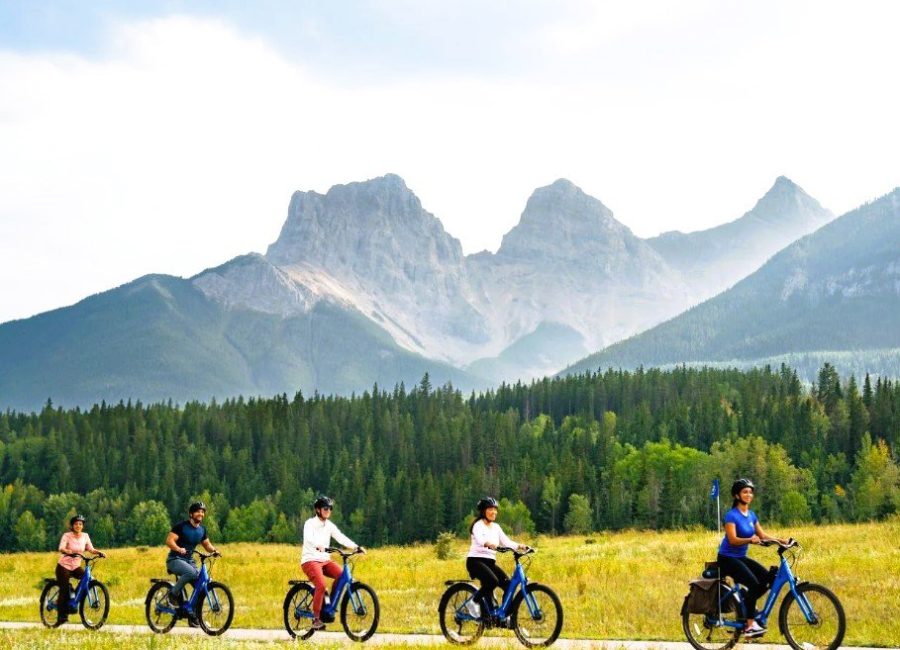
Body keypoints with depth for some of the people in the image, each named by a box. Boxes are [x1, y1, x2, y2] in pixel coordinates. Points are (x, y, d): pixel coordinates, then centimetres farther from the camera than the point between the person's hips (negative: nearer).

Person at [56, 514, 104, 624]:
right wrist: (69, 552, -47)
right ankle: (62, 615, 3)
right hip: (64, 566, -4)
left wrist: (99, 553, -22)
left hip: (76, 567, 4)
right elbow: (61, 548, -27)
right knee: (64, 590, -8)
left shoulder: (85, 536, 1)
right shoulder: (67, 535, -12)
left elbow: (91, 549, -2)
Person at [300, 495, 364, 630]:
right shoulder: (310, 523, -7)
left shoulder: (329, 525, 10)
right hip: (310, 560, -6)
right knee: (321, 585, -28)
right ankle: (316, 618, -17)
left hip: (325, 560, 6)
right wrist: (318, 546, -49)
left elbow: (341, 538, -3)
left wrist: (356, 547, -19)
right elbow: (309, 538, -28)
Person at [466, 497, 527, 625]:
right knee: (492, 581, -32)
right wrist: (489, 544, -50)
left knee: (508, 585, -12)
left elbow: (506, 542, 4)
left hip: (490, 562, 7)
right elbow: (480, 539, -28)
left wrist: (519, 546, -16)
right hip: (476, 560, -7)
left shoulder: (496, 527, 15)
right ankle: (474, 601, -10)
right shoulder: (478, 525, -6)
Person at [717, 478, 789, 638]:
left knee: (767, 578, -10)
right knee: (753, 583, -25)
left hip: (741, 557, 8)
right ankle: (750, 625, -19)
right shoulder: (732, 515, -15)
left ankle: (746, 606, 8)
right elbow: (733, 539, -25)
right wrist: (750, 540, -42)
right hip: (727, 558, -8)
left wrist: (778, 540, -9)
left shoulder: (751, 515, 8)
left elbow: (762, 534, 7)